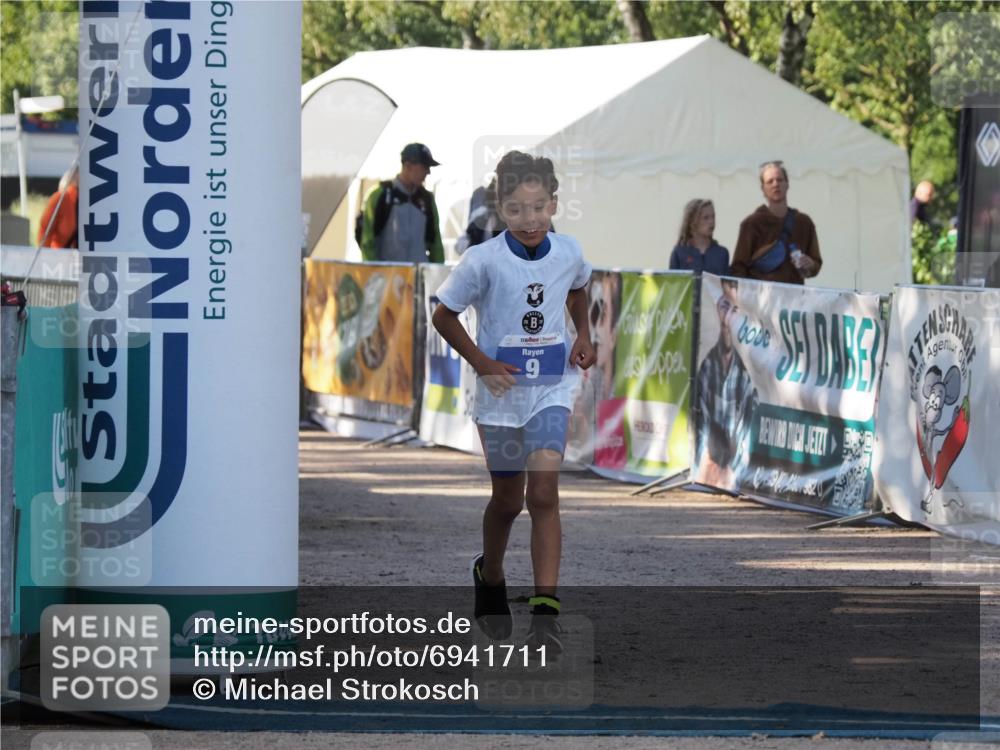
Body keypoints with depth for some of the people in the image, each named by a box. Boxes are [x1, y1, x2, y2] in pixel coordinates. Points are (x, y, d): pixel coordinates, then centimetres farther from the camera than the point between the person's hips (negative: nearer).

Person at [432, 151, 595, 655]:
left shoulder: (568, 253, -6)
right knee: (508, 499, 13)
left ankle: (545, 614, -17)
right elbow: (443, 316, -6)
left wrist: (583, 335, 5)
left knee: (543, 493, -13)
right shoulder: (484, 261, -17)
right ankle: (490, 576, 44)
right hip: (501, 390, -1)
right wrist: (482, 363, -15)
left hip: (551, 389, 1)